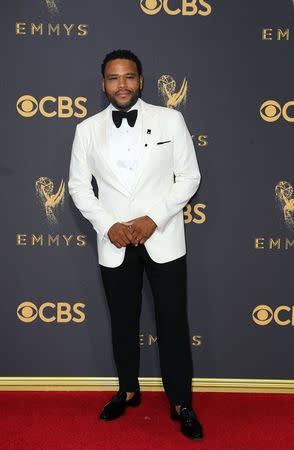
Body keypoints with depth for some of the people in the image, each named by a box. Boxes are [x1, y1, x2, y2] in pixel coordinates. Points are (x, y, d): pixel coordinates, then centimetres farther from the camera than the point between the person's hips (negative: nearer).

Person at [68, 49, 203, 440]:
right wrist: (107, 225, -10)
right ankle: (128, 391, 35)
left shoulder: (170, 120, -2)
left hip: (163, 239, -2)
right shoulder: (88, 129, 2)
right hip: (114, 243, 2)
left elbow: (189, 176, -2)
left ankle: (181, 404, 20)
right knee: (123, 322, 15)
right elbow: (78, 185, 5)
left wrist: (154, 218, -13)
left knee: (173, 323, 4)